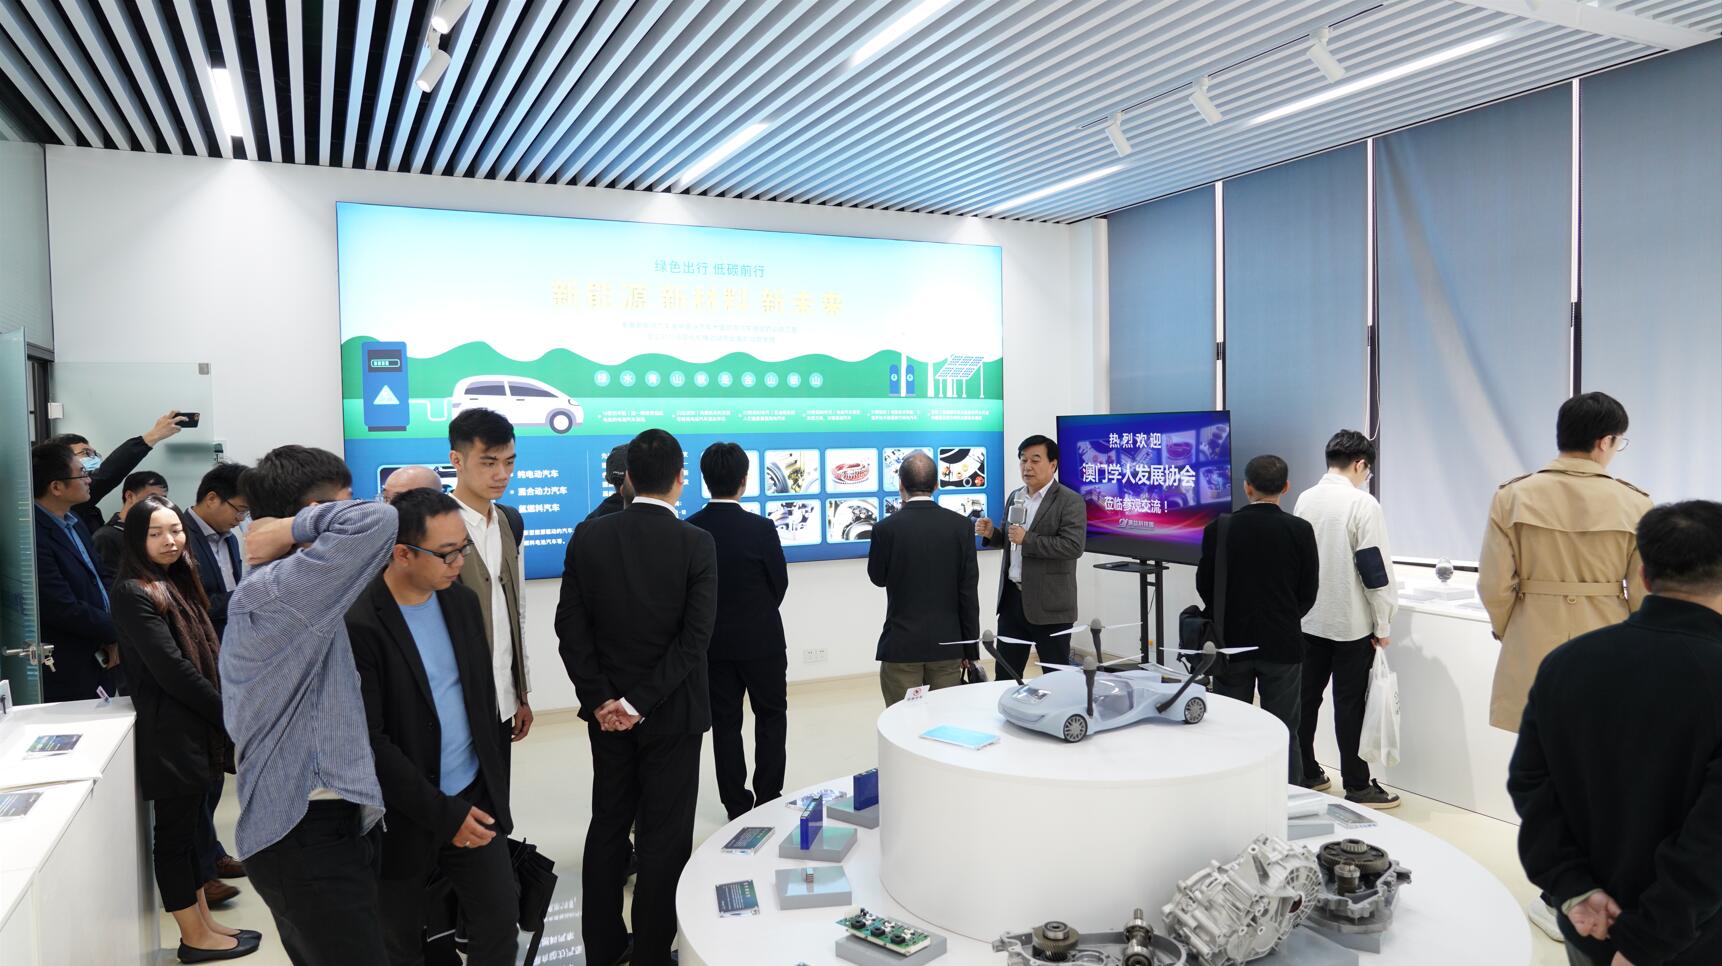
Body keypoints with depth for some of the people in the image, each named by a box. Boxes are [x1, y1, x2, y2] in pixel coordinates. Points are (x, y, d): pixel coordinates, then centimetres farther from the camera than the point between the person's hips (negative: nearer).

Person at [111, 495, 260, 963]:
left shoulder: (178, 582, 11)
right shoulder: (134, 594, -15)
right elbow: (171, 669, -19)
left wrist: (226, 712, 4)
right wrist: (230, 714, -12)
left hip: (197, 727, 8)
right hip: (170, 732, -8)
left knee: (194, 825, 15)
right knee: (177, 831, 3)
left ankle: (204, 921, 25)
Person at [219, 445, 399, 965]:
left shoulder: (261, 592, 15)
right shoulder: (280, 591, -19)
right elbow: (372, 521, -32)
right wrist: (296, 528, -16)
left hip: (305, 827, 10)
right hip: (312, 832, -10)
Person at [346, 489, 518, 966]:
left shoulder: (463, 601, 1)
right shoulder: (357, 625, -20)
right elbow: (369, 741, -20)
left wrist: (494, 785, 13)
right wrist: (442, 813, -18)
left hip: (476, 796, 5)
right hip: (405, 815, -5)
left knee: (501, 923, 10)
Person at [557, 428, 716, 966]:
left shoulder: (589, 536, -4)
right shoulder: (696, 543, -13)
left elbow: (570, 626, -5)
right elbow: (695, 637, -18)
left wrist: (601, 698, -4)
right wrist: (640, 702, -14)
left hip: (607, 708, 4)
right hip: (673, 712, -3)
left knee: (608, 824, 17)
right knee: (664, 836, 7)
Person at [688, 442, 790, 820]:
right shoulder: (760, 529, -17)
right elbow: (780, 584, -5)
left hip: (713, 643, 3)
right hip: (762, 639, -3)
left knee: (725, 721, 12)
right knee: (771, 716, 14)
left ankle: (736, 804, 18)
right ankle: (768, 799, 16)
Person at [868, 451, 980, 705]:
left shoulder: (886, 528, -10)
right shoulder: (961, 525, -4)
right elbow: (969, 593, -2)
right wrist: (970, 649, 6)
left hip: (901, 645, -2)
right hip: (947, 644, 2)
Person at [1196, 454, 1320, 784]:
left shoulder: (1219, 528, -8)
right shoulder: (1301, 530, -9)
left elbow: (1204, 585, 0)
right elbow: (1309, 592, -1)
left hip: (1232, 642, 1)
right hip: (1283, 645, 0)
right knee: (1283, 734, 8)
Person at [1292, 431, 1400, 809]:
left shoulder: (1304, 499, 4)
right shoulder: (1362, 503, -15)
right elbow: (1375, 568, -15)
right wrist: (1383, 624, -6)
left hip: (1309, 619, 6)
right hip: (1351, 623, -5)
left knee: (1305, 697, 11)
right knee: (1349, 705, 2)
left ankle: (1305, 774, 21)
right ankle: (1357, 787, 11)